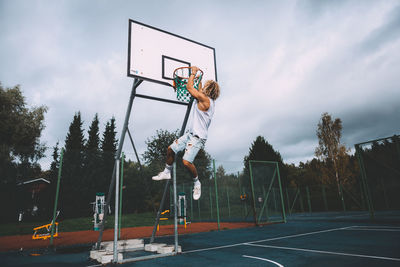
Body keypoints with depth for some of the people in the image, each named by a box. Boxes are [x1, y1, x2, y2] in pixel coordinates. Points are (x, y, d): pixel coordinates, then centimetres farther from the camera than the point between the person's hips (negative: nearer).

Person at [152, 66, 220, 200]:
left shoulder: (205, 99, -17)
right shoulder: (206, 100, 12)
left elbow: (189, 86, -12)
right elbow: (199, 92, 35)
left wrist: (193, 72, 1)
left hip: (198, 137, -10)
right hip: (191, 133, 10)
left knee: (186, 161, -21)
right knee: (171, 149, 14)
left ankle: (197, 183, 3)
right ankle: (167, 172, 32)